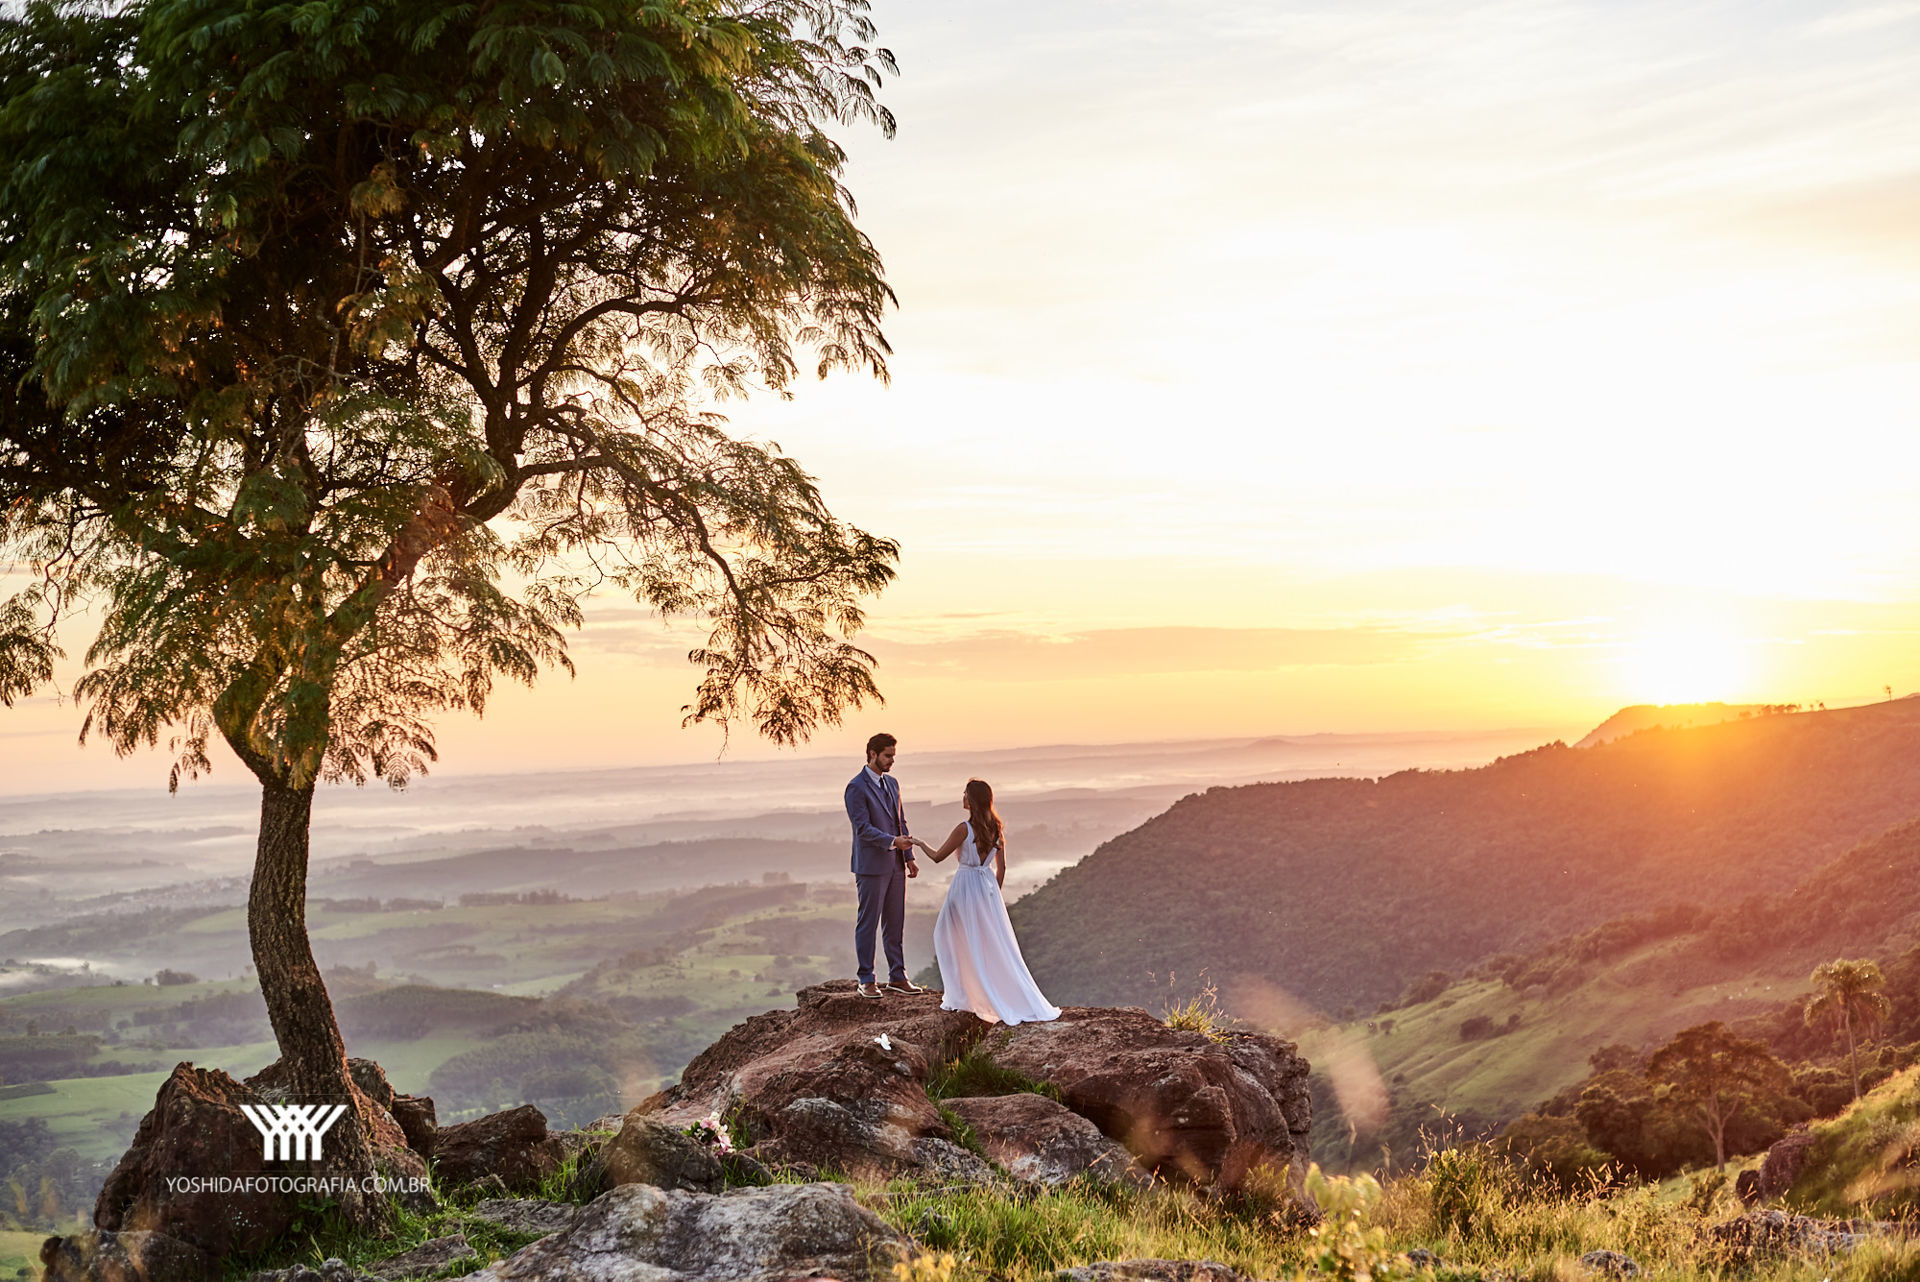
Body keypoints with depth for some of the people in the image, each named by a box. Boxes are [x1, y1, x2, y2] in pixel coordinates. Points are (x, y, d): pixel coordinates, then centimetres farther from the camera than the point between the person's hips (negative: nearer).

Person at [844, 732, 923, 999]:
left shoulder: (892, 783, 14)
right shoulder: (856, 787, -10)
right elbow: (863, 828, -17)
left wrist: (909, 856, 9)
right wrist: (893, 842, -26)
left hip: (895, 866, 7)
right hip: (871, 866, -7)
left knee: (895, 923, 10)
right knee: (867, 923, -1)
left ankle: (897, 977, 17)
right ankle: (866, 981, 4)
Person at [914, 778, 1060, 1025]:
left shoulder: (965, 829, -17)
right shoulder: (996, 828, 2)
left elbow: (937, 857, -8)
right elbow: (1002, 867, 8)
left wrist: (921, 844, 11)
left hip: (966, 886, -6)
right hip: (988, 885, 6)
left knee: (948, 938, 11)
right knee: (996, 944, 12)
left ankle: (960, 998, 11)